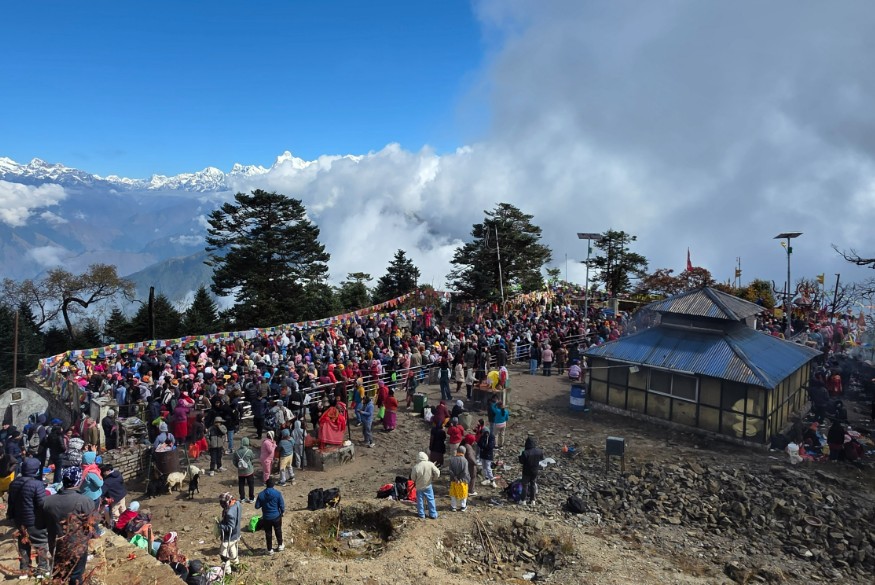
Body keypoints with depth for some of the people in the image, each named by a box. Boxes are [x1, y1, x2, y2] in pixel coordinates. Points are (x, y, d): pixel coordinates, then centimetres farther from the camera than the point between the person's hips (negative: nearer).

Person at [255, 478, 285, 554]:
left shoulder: (261, 494, -13)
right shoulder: (277, 493, -16)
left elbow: (257, 506, -6)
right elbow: (282, 505, -11)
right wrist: (282, 512, 9)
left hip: (266, 517, 0)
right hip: (276, 516, 0)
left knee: (268, 533, 15)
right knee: (278, 531, 22)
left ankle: (270, 550, 24)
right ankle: (280, 545, 35)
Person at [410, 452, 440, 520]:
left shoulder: (416, 467, -20)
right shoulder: (430, 464, -17)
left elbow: (413, 478, -9)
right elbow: (437, 473, -14)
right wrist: (433, 479, 4)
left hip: (419, 487, -1)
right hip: (428, 486, 1)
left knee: (420, 501, 16)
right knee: (431, 500, 15)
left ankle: (421, 514, 27)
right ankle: (433, 515, 21)